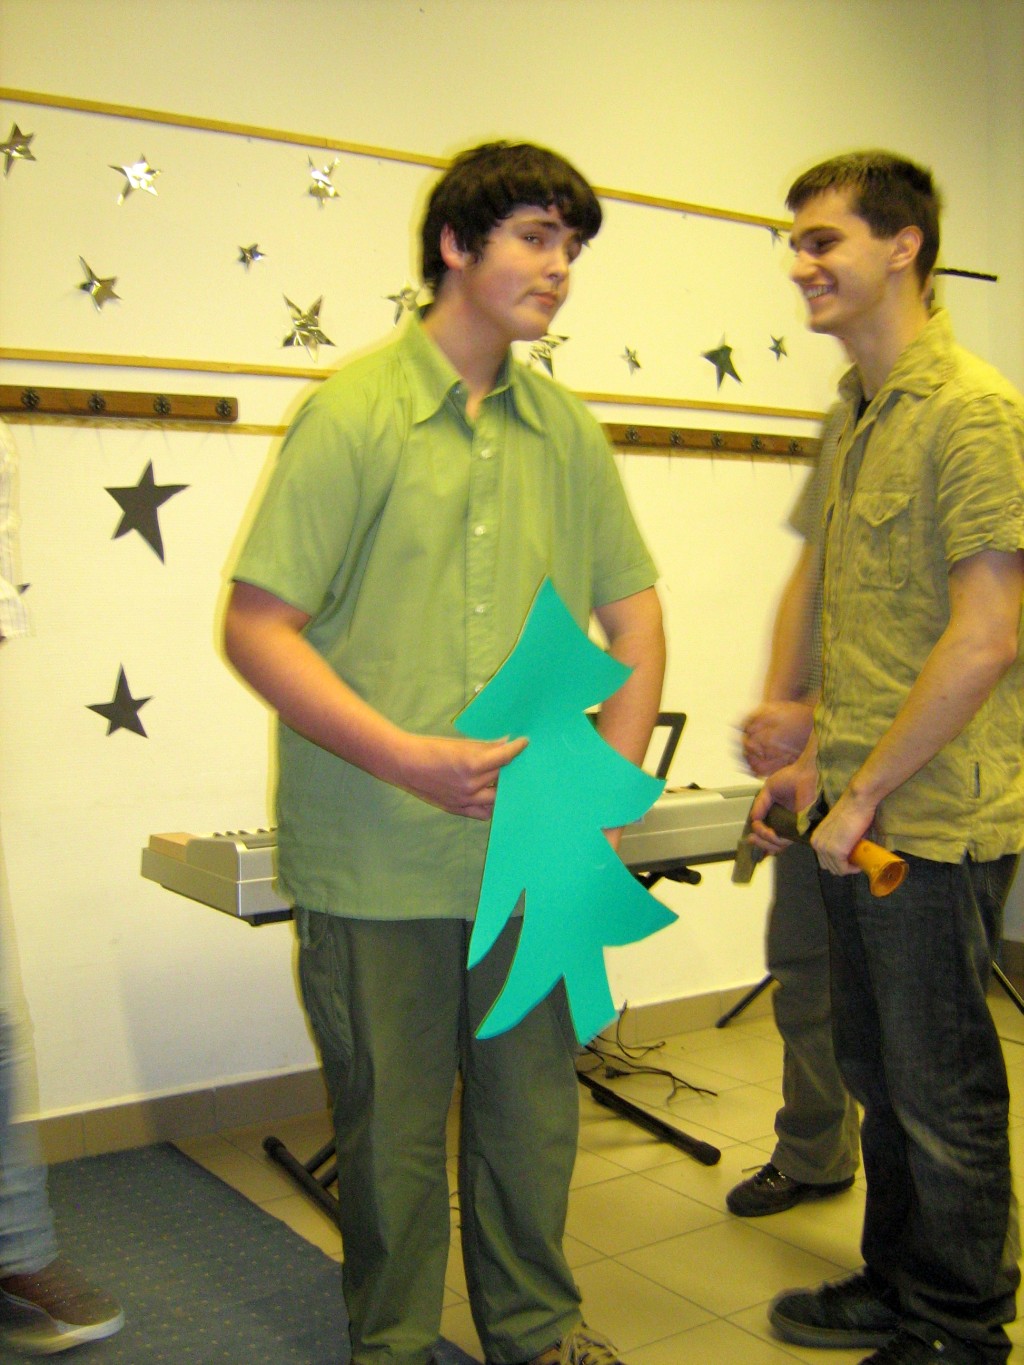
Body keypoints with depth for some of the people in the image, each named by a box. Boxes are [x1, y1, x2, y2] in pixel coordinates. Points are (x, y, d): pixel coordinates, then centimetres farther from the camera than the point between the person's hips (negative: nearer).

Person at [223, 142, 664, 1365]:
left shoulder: (566, 430, 8)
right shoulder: (353, 413, -7)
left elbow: (633, 612, 14)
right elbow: (255, 627, -10)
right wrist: (403, 757, -21)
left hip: (533, 851, 4)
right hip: (378, 861, -4)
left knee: (532, 1113, 16)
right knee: (393, 1130, 11)